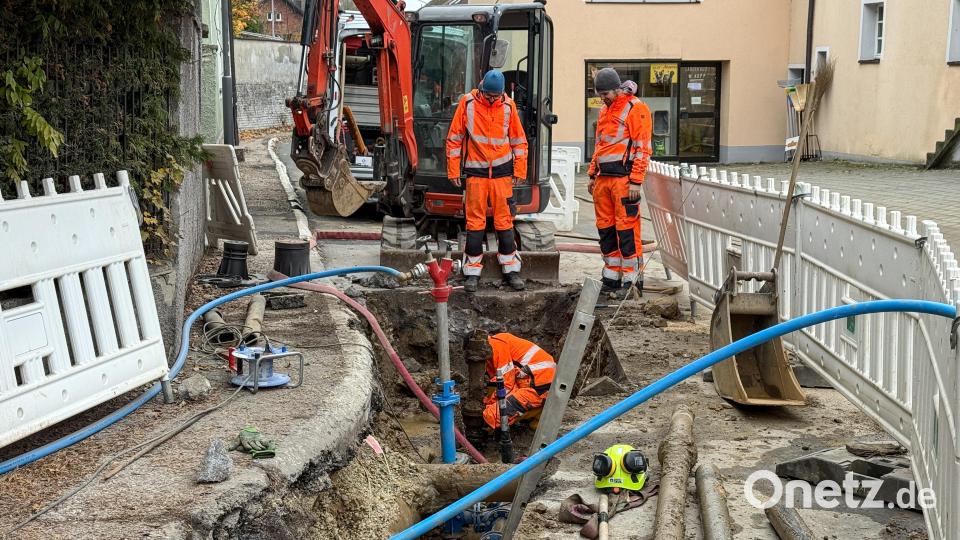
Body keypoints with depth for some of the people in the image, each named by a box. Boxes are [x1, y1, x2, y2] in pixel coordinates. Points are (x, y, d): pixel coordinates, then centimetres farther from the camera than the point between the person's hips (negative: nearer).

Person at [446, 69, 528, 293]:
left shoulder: (508, 106, 2)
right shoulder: (467, 103, -3)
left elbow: (519, 140, 10)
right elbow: (454, 138, 2)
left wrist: (519, 171, 7)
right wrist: (453, 171, 0)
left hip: (502, 171, 1)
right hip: (475, 171, -1)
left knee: (504, 221, 3)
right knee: (475, 222, 0)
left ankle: (511, 270, 11)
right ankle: (472, 272, 7)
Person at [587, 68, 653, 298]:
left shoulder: (635, 108, -7)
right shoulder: (605, 111, 19)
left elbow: (642, 147, -12)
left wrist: (635, 181, -17)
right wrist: (593, 175, 21)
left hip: (623, 178, -8)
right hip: (604, 178, 8)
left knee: (627, 229, -7)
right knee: (606, 229, 10)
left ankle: (632, 280, -2)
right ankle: (612, 277, 18)